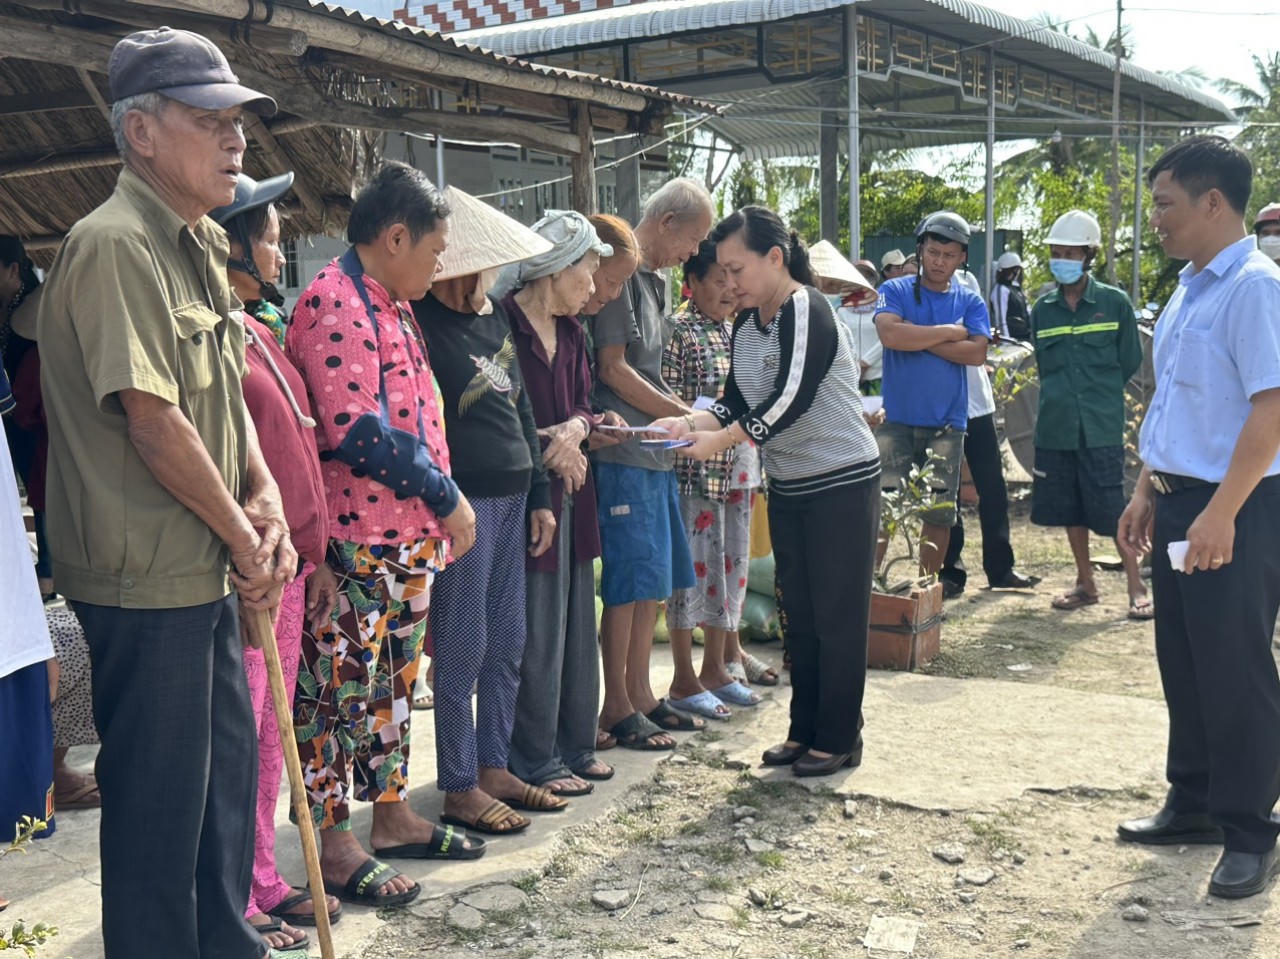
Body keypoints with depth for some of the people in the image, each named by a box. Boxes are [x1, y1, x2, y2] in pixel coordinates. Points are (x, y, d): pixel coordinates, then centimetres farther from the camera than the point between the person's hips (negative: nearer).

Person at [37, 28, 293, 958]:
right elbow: (152, 422, -22)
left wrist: (264, 497, 0)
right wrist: (244, 538, -12)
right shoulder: (114, 245, -18)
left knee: (228, 763, 20)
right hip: (146, 575, -10)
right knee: (159, 789, 4)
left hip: (208, 566, 10)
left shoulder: (202, 244, 12)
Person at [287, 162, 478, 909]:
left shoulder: (390, 305, 17)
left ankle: (393, 815, 30)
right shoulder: (336, 303, -16)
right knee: (339, 689, 0)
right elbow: (358, 432, -25)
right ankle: (335, 848, 10)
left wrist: (437, 516, 16)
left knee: (393, 683, 18)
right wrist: (446, 497, -17)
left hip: (411, 536, 10)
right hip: (356, 544, -10)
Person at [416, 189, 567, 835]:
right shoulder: (422, 323, -8)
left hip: (512, 496, 8)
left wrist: (539, 495, 18)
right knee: (463, 649, -2)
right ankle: (460, 789, 9)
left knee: (507, 644, 12)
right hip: (462, 500, -8)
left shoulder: (495, 317, 16)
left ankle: (494, 767, 24)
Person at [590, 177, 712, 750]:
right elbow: (613, 369, -15)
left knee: (655, 580, 12)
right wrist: (683, 415, -9)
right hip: (624, 452, -10)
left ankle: (640, 694, 22)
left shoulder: (655, 280, 18)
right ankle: (616, 706, 6)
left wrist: (682, 413, 9)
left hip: (655, 450, 10)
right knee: (630, 580, -4)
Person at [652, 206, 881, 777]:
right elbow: (737, 401, 7)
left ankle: (839, 738, 10)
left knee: (838, 615, -1)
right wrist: (691, 424, -11)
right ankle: (805, 730, 23)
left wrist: (721, 440, -26)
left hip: (843, 481, -8)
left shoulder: (806, 310, -18)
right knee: (799, 614, 13)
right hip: (788, 486, 9)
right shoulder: (747, 322, 8)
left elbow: (791, 400, -25)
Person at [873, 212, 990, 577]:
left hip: (947, 422, 2)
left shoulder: (970, 302, 8)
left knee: (940, 514, 8)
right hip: (896, 419, -2)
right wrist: (950, 332, -9)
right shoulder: (895, 291, 2)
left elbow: (977, 353, -7)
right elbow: (890, 334, -18)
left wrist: (918, 339, -12)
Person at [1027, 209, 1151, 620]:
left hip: (1102, 427, -4)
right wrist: (1061, 400, 8)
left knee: (1114, 509, -4)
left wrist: (1101, 397, 7)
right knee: (1070, 509, 10)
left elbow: (1129, 362, 4)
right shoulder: (1042, 309, 8)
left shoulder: (1114, 303, -1)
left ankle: (1136, 588, 8)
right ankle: (1085, 583, 23)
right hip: (1056, 426, 4)